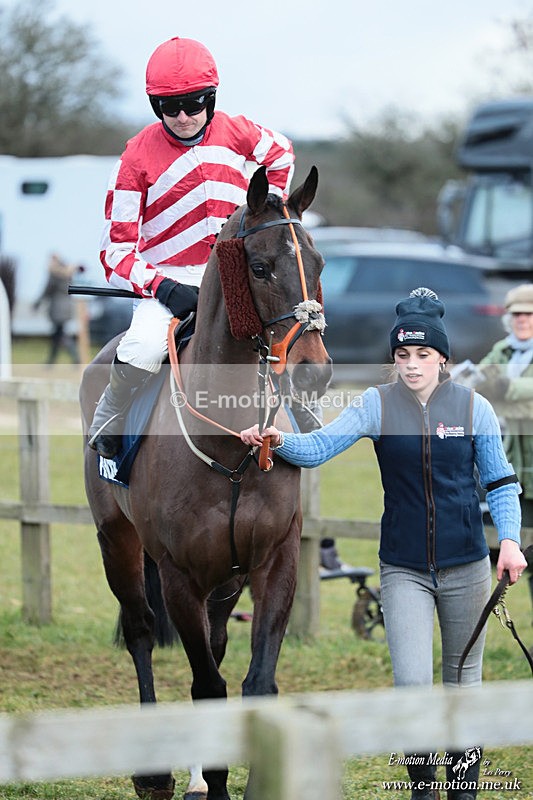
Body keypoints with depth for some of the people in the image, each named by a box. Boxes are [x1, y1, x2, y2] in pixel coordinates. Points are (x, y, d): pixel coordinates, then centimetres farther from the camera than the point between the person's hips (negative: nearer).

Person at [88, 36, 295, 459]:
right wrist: (162, 287, -21)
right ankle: (106, 422, -2)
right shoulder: (139, 156, -6)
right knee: (143, 349, -32)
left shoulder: (237, 134, 2)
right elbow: (117, 249, -6)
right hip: (168, 284, -3)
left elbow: (282, 155, 28)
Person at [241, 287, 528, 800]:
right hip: (403, 570, -1)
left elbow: (500, 484, 2)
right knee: (412, 686, -10)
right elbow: (319, 446, -15)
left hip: (466, 566, 1)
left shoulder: (474, 408, -2)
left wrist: (509, 539, -13)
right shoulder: (377, 405, -4)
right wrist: (279, 441, -35)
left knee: (463, 685, 10)